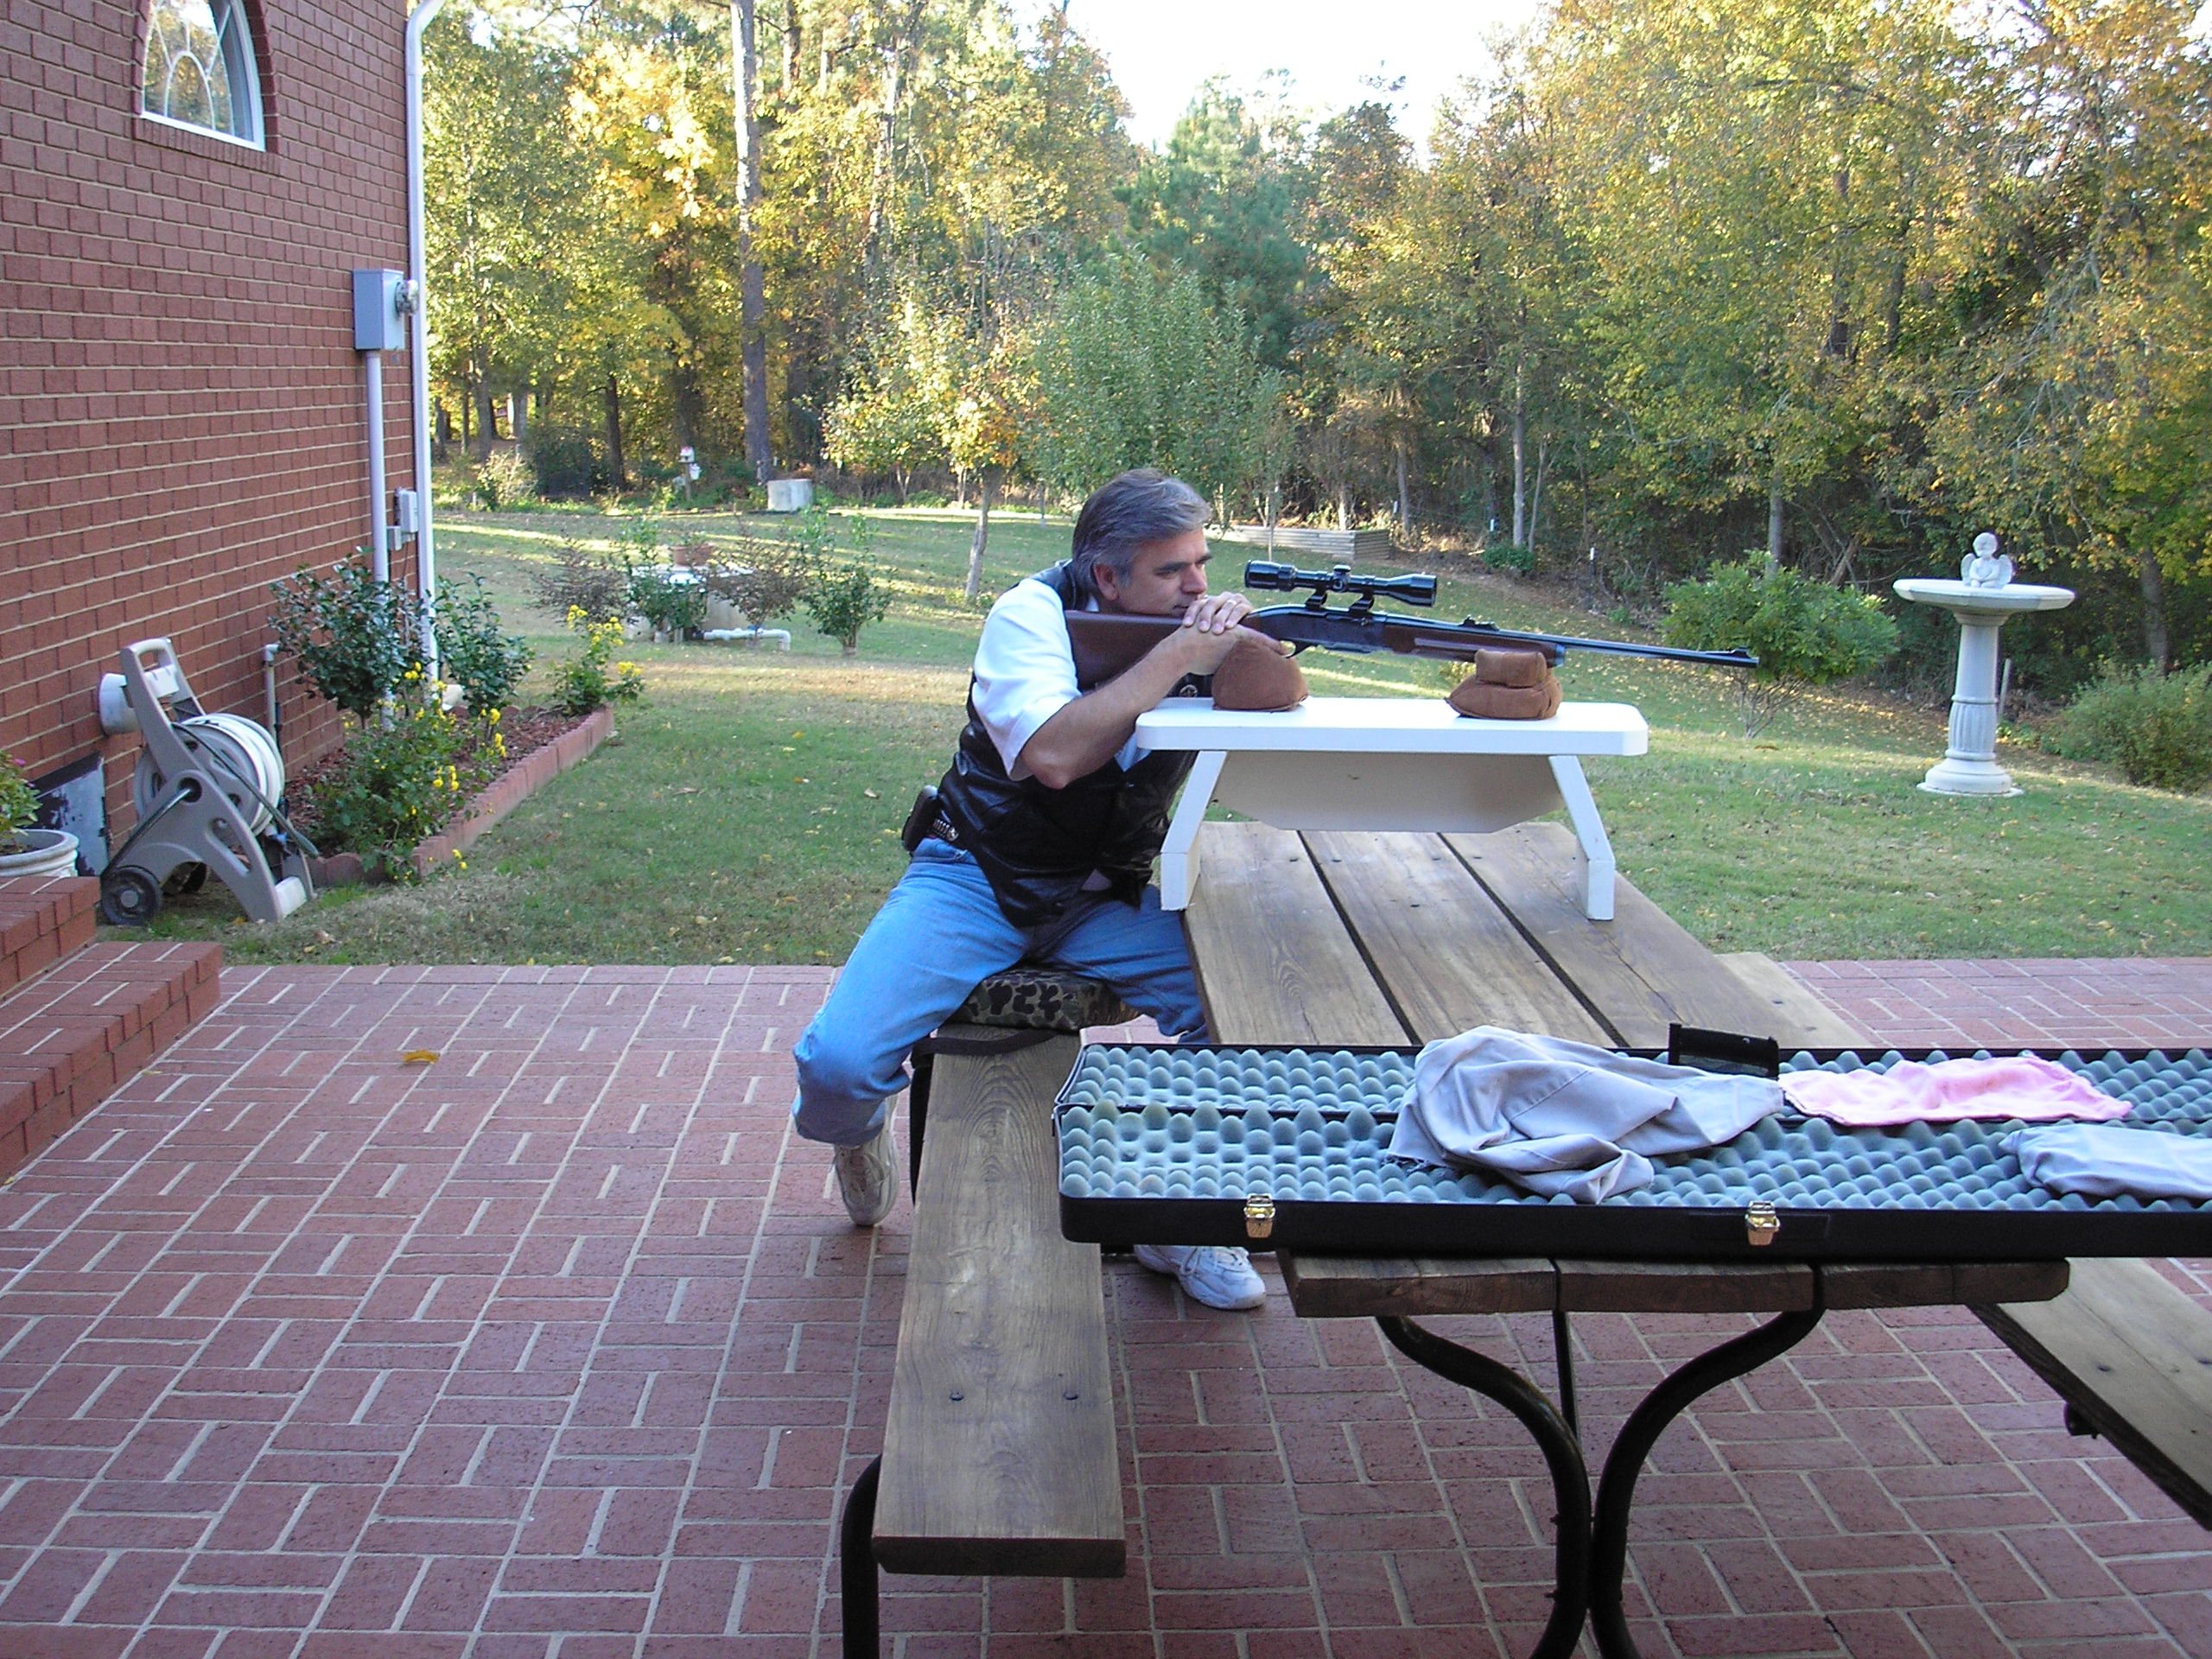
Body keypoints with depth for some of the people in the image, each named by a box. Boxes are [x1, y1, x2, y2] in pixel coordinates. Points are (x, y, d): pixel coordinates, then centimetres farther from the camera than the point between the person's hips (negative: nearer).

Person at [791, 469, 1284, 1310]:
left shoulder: (1192, 627, -2)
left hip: (1104, 901, 4)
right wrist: (1177, 656, -30)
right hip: (976, 881, -3)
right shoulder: (1035, 612, -15)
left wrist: (1253, 645, -28)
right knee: (839, 1064, -23)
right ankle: (858, 1133, 18)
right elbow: (1053, 755, -32)